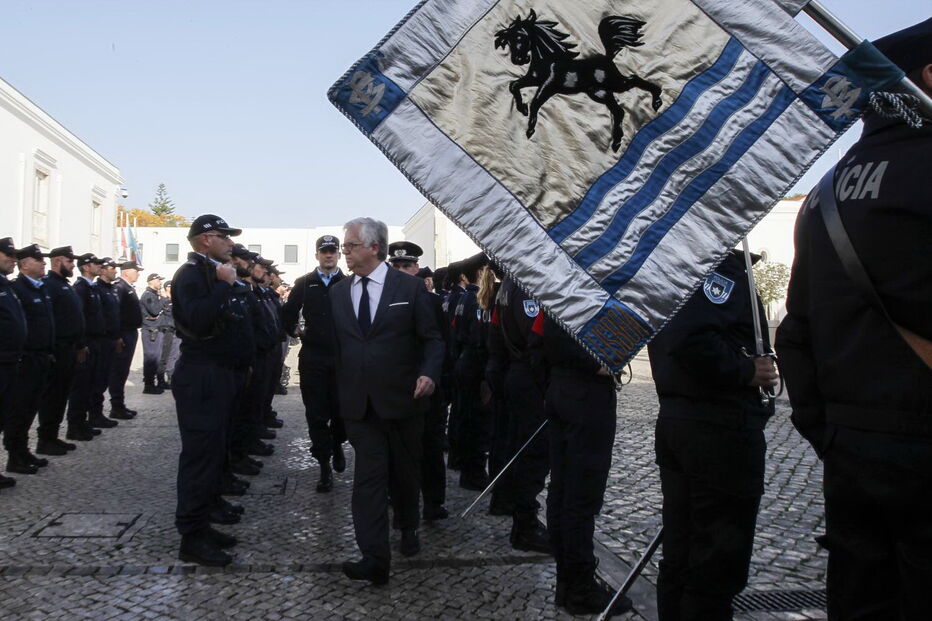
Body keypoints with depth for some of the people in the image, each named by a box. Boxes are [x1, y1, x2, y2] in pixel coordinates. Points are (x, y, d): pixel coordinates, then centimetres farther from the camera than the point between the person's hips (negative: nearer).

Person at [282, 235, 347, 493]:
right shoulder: (304, 284, 7)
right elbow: (288, 313, 15)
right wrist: (296, 331, 8)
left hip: (342, 357, -1)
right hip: (312, 358, 1)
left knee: (342, 411, 3)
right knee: (316, 414, 2)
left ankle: (337, 444, 35)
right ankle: (325, 466, 11)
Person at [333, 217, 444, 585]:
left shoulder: (410, 287, -4)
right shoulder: (337, 293, 8)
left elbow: (432, 339, -1)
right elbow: (334, 345, 11)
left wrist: (429, 373, -19)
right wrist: (336, 394, 5)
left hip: (401, 399, -2)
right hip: (358, 403, 2)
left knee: (405, 473, 15)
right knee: (368, 478, -4)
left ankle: (407, 528, 40)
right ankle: (375, 558, -2)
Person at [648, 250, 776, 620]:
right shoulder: (722, 266, -15)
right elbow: (692, 340, -29)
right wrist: (746, 372, -17)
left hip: (674, 419, 9)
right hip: (721, 428, -9)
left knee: (680, 555, 17)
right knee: (720, 563, 3)